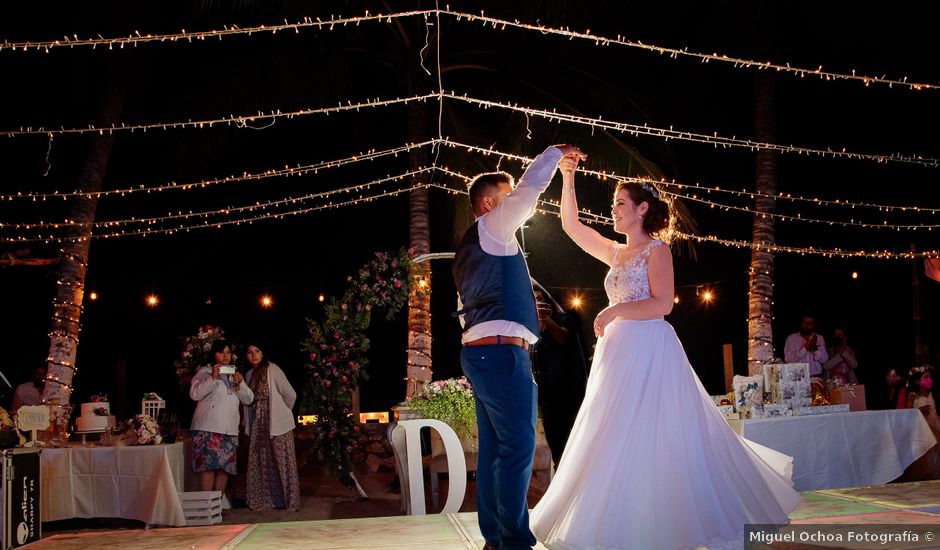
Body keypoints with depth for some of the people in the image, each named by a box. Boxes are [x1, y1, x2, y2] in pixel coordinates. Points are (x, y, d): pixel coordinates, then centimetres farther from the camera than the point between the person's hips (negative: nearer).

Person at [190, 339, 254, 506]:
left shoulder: (234, 374, 23)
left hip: (229, 429, 5)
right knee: (208, 466, -14)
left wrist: (240, 383, -3)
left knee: (225, 467, 1)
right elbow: (194, 394, -8)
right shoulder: (204, 372, 7)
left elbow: (248, 399, 15)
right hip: (208, 428, -5)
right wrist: (212, 378, -17)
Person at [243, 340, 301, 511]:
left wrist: (284, 412, 5)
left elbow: (290, 394, -9)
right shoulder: (249, 375, 13)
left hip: (278, 424, -7)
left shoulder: (272, 369, -8)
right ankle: (264, 500, 14)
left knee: (283, 462, -3)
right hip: (259, 426, 7)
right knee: (261, 463, 7)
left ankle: (290, 501, 1)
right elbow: (249, 401, 17)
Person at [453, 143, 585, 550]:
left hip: (479, 351, 10)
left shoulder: (472, 245, 25)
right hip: (501, 351, -10)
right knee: (518, 445, -10)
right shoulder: (491, 227, -2)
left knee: (494, 448, 9)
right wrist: (558, 151, 8)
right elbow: (531, 186, -8)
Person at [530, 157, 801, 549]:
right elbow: (572, 227, 16)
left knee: (655, 437, -8)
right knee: (616, 440, 8)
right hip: (619, 352, 8)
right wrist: (568, 181, 9)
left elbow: (662, 303, -15)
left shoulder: (656, 250, -5)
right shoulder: (616, 252, 16)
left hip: (649, 351, -8)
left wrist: (614, 311, -16)